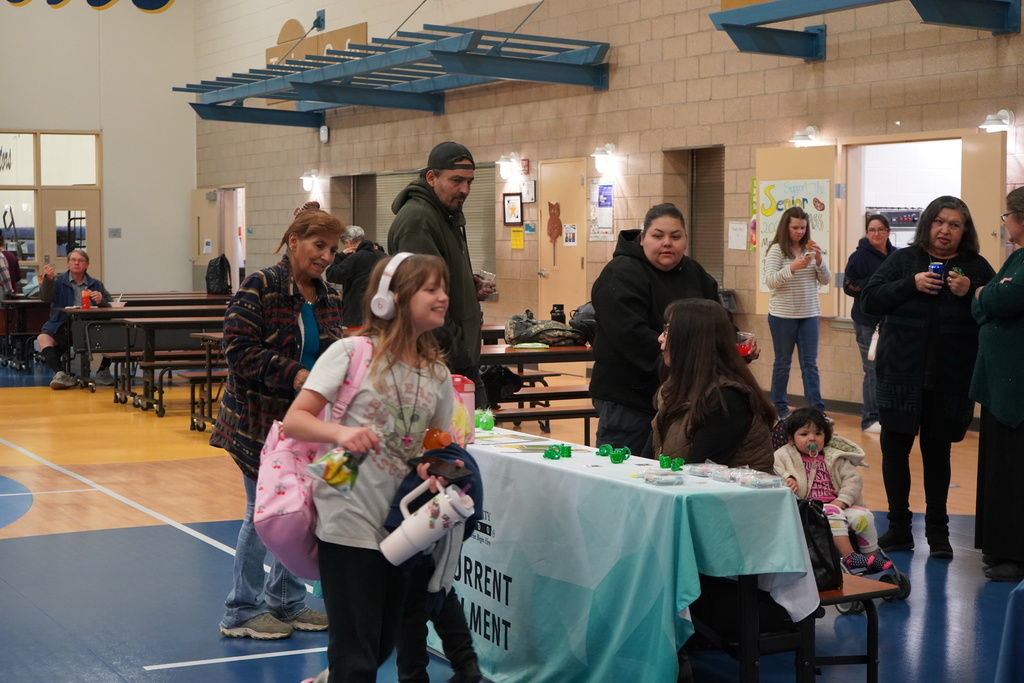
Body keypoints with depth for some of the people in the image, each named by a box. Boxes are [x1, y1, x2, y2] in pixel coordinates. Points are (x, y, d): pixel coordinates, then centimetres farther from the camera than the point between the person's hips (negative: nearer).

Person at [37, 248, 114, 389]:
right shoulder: (58, 282, 12)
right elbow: (46, 298, -7)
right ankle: (61, 374, -41)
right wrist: (48, 279, -24)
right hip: (62, 327, -1)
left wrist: (101, 301, -12)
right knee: (43, 338, -31)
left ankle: (104, 371, -7)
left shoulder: (95, 284, 17)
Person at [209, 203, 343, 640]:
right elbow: (240, 348, -19)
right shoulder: (259, 288, -12)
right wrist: (294, 374, -26)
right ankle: (241, 612, 14)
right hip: (259, 419, -7)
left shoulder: (329, 299, 10)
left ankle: (285, 602, 27)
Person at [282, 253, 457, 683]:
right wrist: (341, 432, -32)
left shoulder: (438, 374, 5)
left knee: (383, 644, 17)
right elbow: (294, 421, -13)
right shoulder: (352, 352, -10)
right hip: (350, 522, -6)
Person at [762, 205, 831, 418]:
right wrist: (791, 268, -29)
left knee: (810, 363, 2)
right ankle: (780, 407, 17)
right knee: (783, 362, 6)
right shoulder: (776, 250, -7)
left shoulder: (810, 249, 6)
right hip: (782, 315, -4)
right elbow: (770, 281, -16)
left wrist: (819, 260, -13)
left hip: (809, 315, 4)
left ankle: (817, 409, 0)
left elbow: (825, 280, 5)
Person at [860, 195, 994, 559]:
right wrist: (910, 285, -15)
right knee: (895, 448, 5)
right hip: (901, 375, 1)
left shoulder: (977, 268, 3)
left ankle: (938, 530, 19)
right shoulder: (903, 260, 3)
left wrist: (970, 293, -18)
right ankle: (899, 528, 18)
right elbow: (869, 301, -4)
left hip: (950, 379, 0)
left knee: (937, 452, 9)